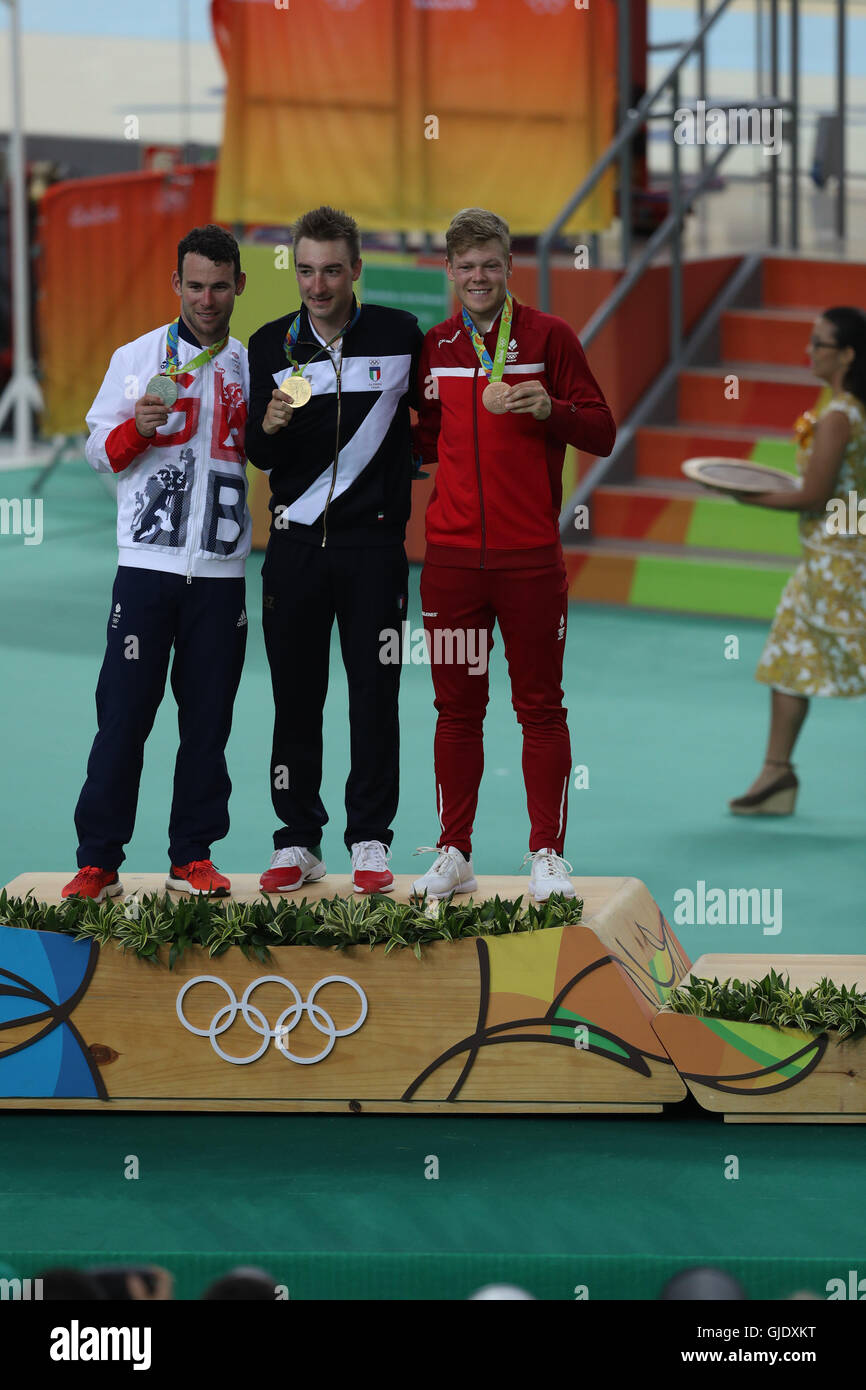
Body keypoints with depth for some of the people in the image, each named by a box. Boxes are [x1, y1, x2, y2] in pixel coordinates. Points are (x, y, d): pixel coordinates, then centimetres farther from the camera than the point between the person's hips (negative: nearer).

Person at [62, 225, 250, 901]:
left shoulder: (253, 369, 11)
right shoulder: (138, 358, 5)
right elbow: (97, 451, 6)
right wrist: (135, 429, -14)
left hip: (222, 572, 2)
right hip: (147, 566, -2)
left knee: (208, 719, 3)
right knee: (123, 713, -5)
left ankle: (193, 856, 11)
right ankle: (98, 862, -1)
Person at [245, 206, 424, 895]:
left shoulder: (400, 335, 0)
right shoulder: (271, 345, 4)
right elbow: (258, 456, 6)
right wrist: (268, 428, -16)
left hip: (375, 541, -1)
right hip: (296, 543, 2)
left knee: (375, 694, -1)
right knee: (295, 695, 3)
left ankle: (371, 841, 6)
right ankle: (298, 842, 9)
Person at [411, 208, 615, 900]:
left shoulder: (548, 337, 0)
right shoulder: (435, 347, 11)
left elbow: (602, 433, -2)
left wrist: (549, 409, -20)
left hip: (530, 555, -3)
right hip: (451, 552, 3)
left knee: (540, 707, 1)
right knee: (457, 707, 7)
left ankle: (548, 855, 6)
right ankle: (454, 855, 13)